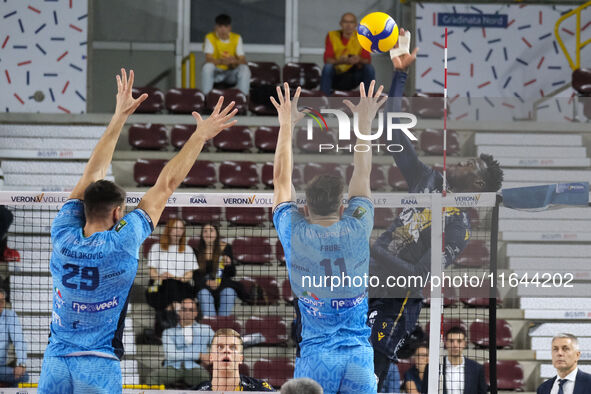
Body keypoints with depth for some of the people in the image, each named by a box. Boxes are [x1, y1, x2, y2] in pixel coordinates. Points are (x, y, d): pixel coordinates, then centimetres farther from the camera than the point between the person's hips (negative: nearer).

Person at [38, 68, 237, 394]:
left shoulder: (64, 238, -1)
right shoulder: (121, 244, -11)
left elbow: (91, 174, 10)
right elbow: (166, 184, -4)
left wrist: (118, 118, 16)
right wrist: (201, 135, 2)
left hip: (55, 361, 4)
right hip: (98, 366, -4)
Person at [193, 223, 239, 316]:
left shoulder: (225, 248, 6)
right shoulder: (198, 250, 5)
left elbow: (232, 274, 7)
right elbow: (195, 275, 2)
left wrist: (229, 264, -16)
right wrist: (207, 282, -17)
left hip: (223, 284, 0)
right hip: (204, 285, 0)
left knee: (229, 292, -33)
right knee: (204, 293, -34)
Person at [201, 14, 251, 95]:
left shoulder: (237, 38, -3)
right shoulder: (210, 37, -8)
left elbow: (243, 61, -10)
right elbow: (208, 59, -21)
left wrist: (235, 61, -36)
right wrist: (221, 61, -42)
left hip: (231, 73, 1)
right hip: (216, 73, -1)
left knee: (244, 69, -29)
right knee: (207, 66, -34)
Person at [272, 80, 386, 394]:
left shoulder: (295, 234, -5)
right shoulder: (357, 229, -3)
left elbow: (281, 179, 10)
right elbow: (362, 175, 13)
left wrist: (287, 125, 19)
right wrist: (364, 123, 24)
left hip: (315, 355, -1)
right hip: (359, 355, 1)